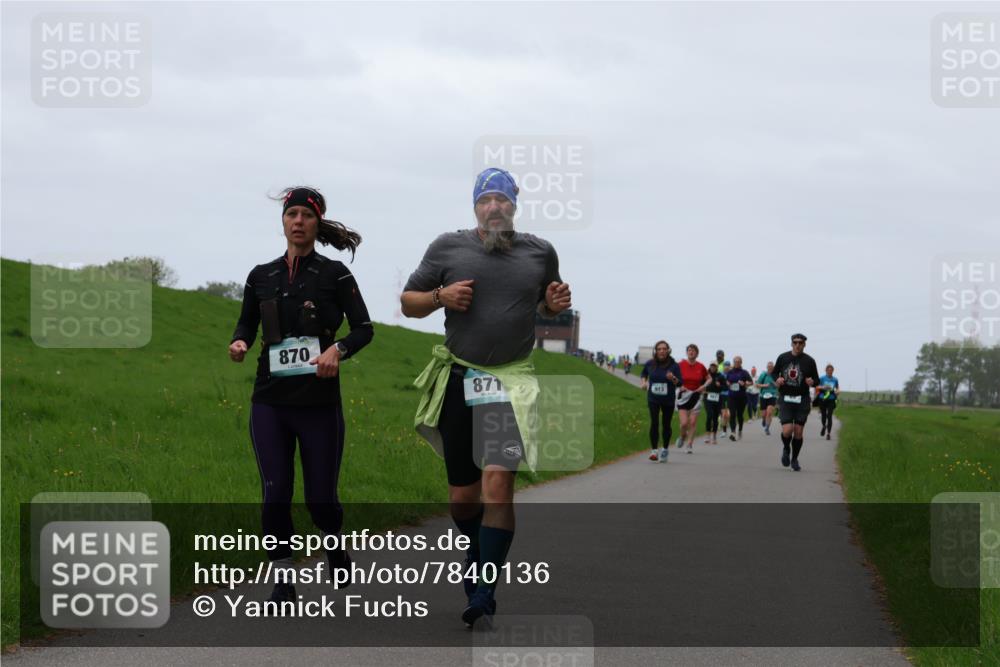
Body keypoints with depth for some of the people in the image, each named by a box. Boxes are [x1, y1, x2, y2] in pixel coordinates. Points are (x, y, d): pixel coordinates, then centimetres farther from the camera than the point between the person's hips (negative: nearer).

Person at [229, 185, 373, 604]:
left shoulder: (334, 275, -1)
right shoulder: (261, 276, 9)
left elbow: (364, 328, -4)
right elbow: (247, 323, 19)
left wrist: (338, 349, -23)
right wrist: (239, 343, -4)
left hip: (319, 402, -2)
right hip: (270, 401, 2)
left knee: (321, 498, 3)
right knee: (275, 494, -5)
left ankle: (333, 543, 36)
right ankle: (283, 581, 5)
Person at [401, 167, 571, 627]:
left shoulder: (540, 253, 6)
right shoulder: (448, 248, 2)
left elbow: (546, 305, 24)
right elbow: (409, 302, 10)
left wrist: (556, 303, 0)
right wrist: (441, 296, -10)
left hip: (510, 381, -1)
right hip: (457, 378, 1)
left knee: (497, 481, -18)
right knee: (462, 494, 8)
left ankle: (484, 590, -16)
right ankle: (476, 555, 38)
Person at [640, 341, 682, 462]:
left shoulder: (674, 365, -9)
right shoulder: (650, 364, -2)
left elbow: (680, 383, -12)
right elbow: (643, 374, 19)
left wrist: (673, 378, -32)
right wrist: (643, 382, -1)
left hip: (668, 400, 0)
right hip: (653, 399, 0)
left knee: (666, 425, 8)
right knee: (654, 422, -15)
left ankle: (665, 449, 30)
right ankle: (654, 450, -13)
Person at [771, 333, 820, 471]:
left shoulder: (809, 361, 0)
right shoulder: (783, 358, 3)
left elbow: (817, 380, 7)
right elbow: (775, 373, 15)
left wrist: (812, 382, -16)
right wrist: (777, 379, -8)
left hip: (802, 400, 0)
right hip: (785, 399, 0)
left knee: (798, 432, 2)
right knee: (787, 430, -13)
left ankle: (794, 459, 22)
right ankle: (786, 449, 20)